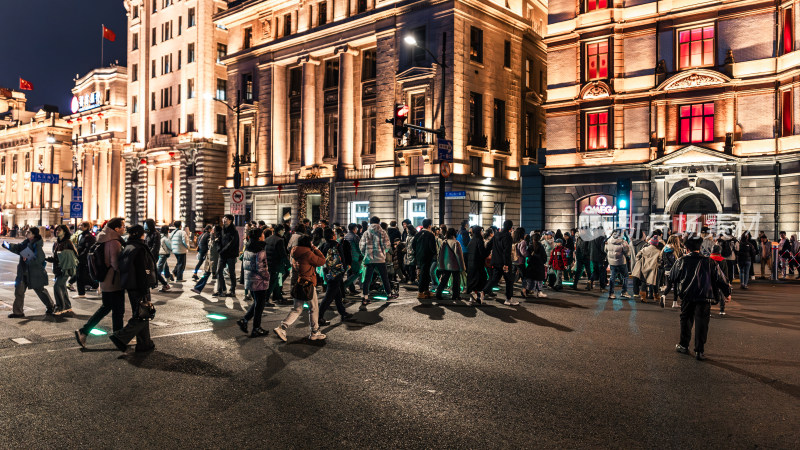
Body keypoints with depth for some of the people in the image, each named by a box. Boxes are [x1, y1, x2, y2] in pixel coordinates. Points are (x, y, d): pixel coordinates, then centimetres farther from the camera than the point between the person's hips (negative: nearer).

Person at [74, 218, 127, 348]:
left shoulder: (104, 240, 7)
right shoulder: (114, 243, -22)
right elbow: (116, 264, -24)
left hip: (105, 281, 9)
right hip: (114, 282, -9)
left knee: (106, 307, 21)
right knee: (118, 310, 4)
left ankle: (83, 331, 18)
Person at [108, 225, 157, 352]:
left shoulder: (126, 248, 12)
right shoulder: (140, 249, -17)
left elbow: (123, 269, 17)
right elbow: (142, 272, -20)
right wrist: (144, 294, -20)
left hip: (131, 288, 10)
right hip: (139, 288, -10)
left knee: (139, 315, 14)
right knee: (142, 317, -2)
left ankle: (145, 344, 19)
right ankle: (120, 337, -7)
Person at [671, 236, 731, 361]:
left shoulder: (681, 261, 0)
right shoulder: (709, 262, 2)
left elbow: (672, 278, 9)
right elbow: (720, 278, 9)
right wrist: (727, 293, 19)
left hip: (686, 296, 0)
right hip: (704, 297, 0)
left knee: (686, 320, 16)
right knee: (701, 323, 2)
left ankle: (683, 346, 25)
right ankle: (700, 351, 1)